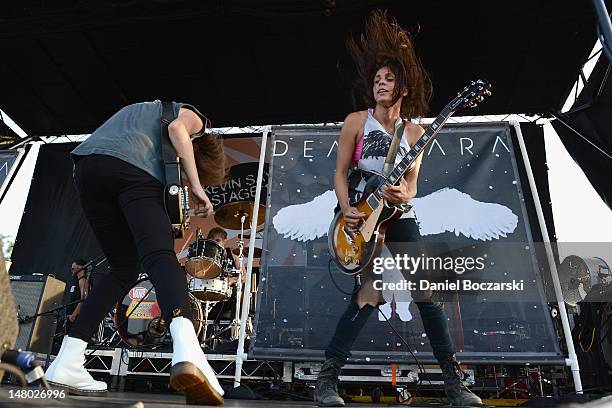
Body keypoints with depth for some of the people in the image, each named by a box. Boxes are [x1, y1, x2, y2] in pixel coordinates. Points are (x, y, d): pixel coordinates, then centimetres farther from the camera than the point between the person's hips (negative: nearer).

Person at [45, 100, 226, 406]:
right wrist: (197, 187, -4)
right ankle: (186, 349, -46)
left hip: (86, 168, 7)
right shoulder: (193, 116, 24)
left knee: (124, 268, 12)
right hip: (132, 166, -6)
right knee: (160, 256, -21)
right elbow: (177, 128, -2)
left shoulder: (139, 110, 45)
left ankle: (66, 364, 9)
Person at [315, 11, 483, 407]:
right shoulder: (356, 121, -2)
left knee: (425, 289, -1)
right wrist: (347, 209, -17)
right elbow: (340, 172, -2)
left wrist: (402, 194, -21)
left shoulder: (415, 132, 4)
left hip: (398, 214, 3)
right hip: (361, 215, -3)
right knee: (372, 292, -14)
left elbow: (411, 185, 3)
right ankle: (328, 374, 1)